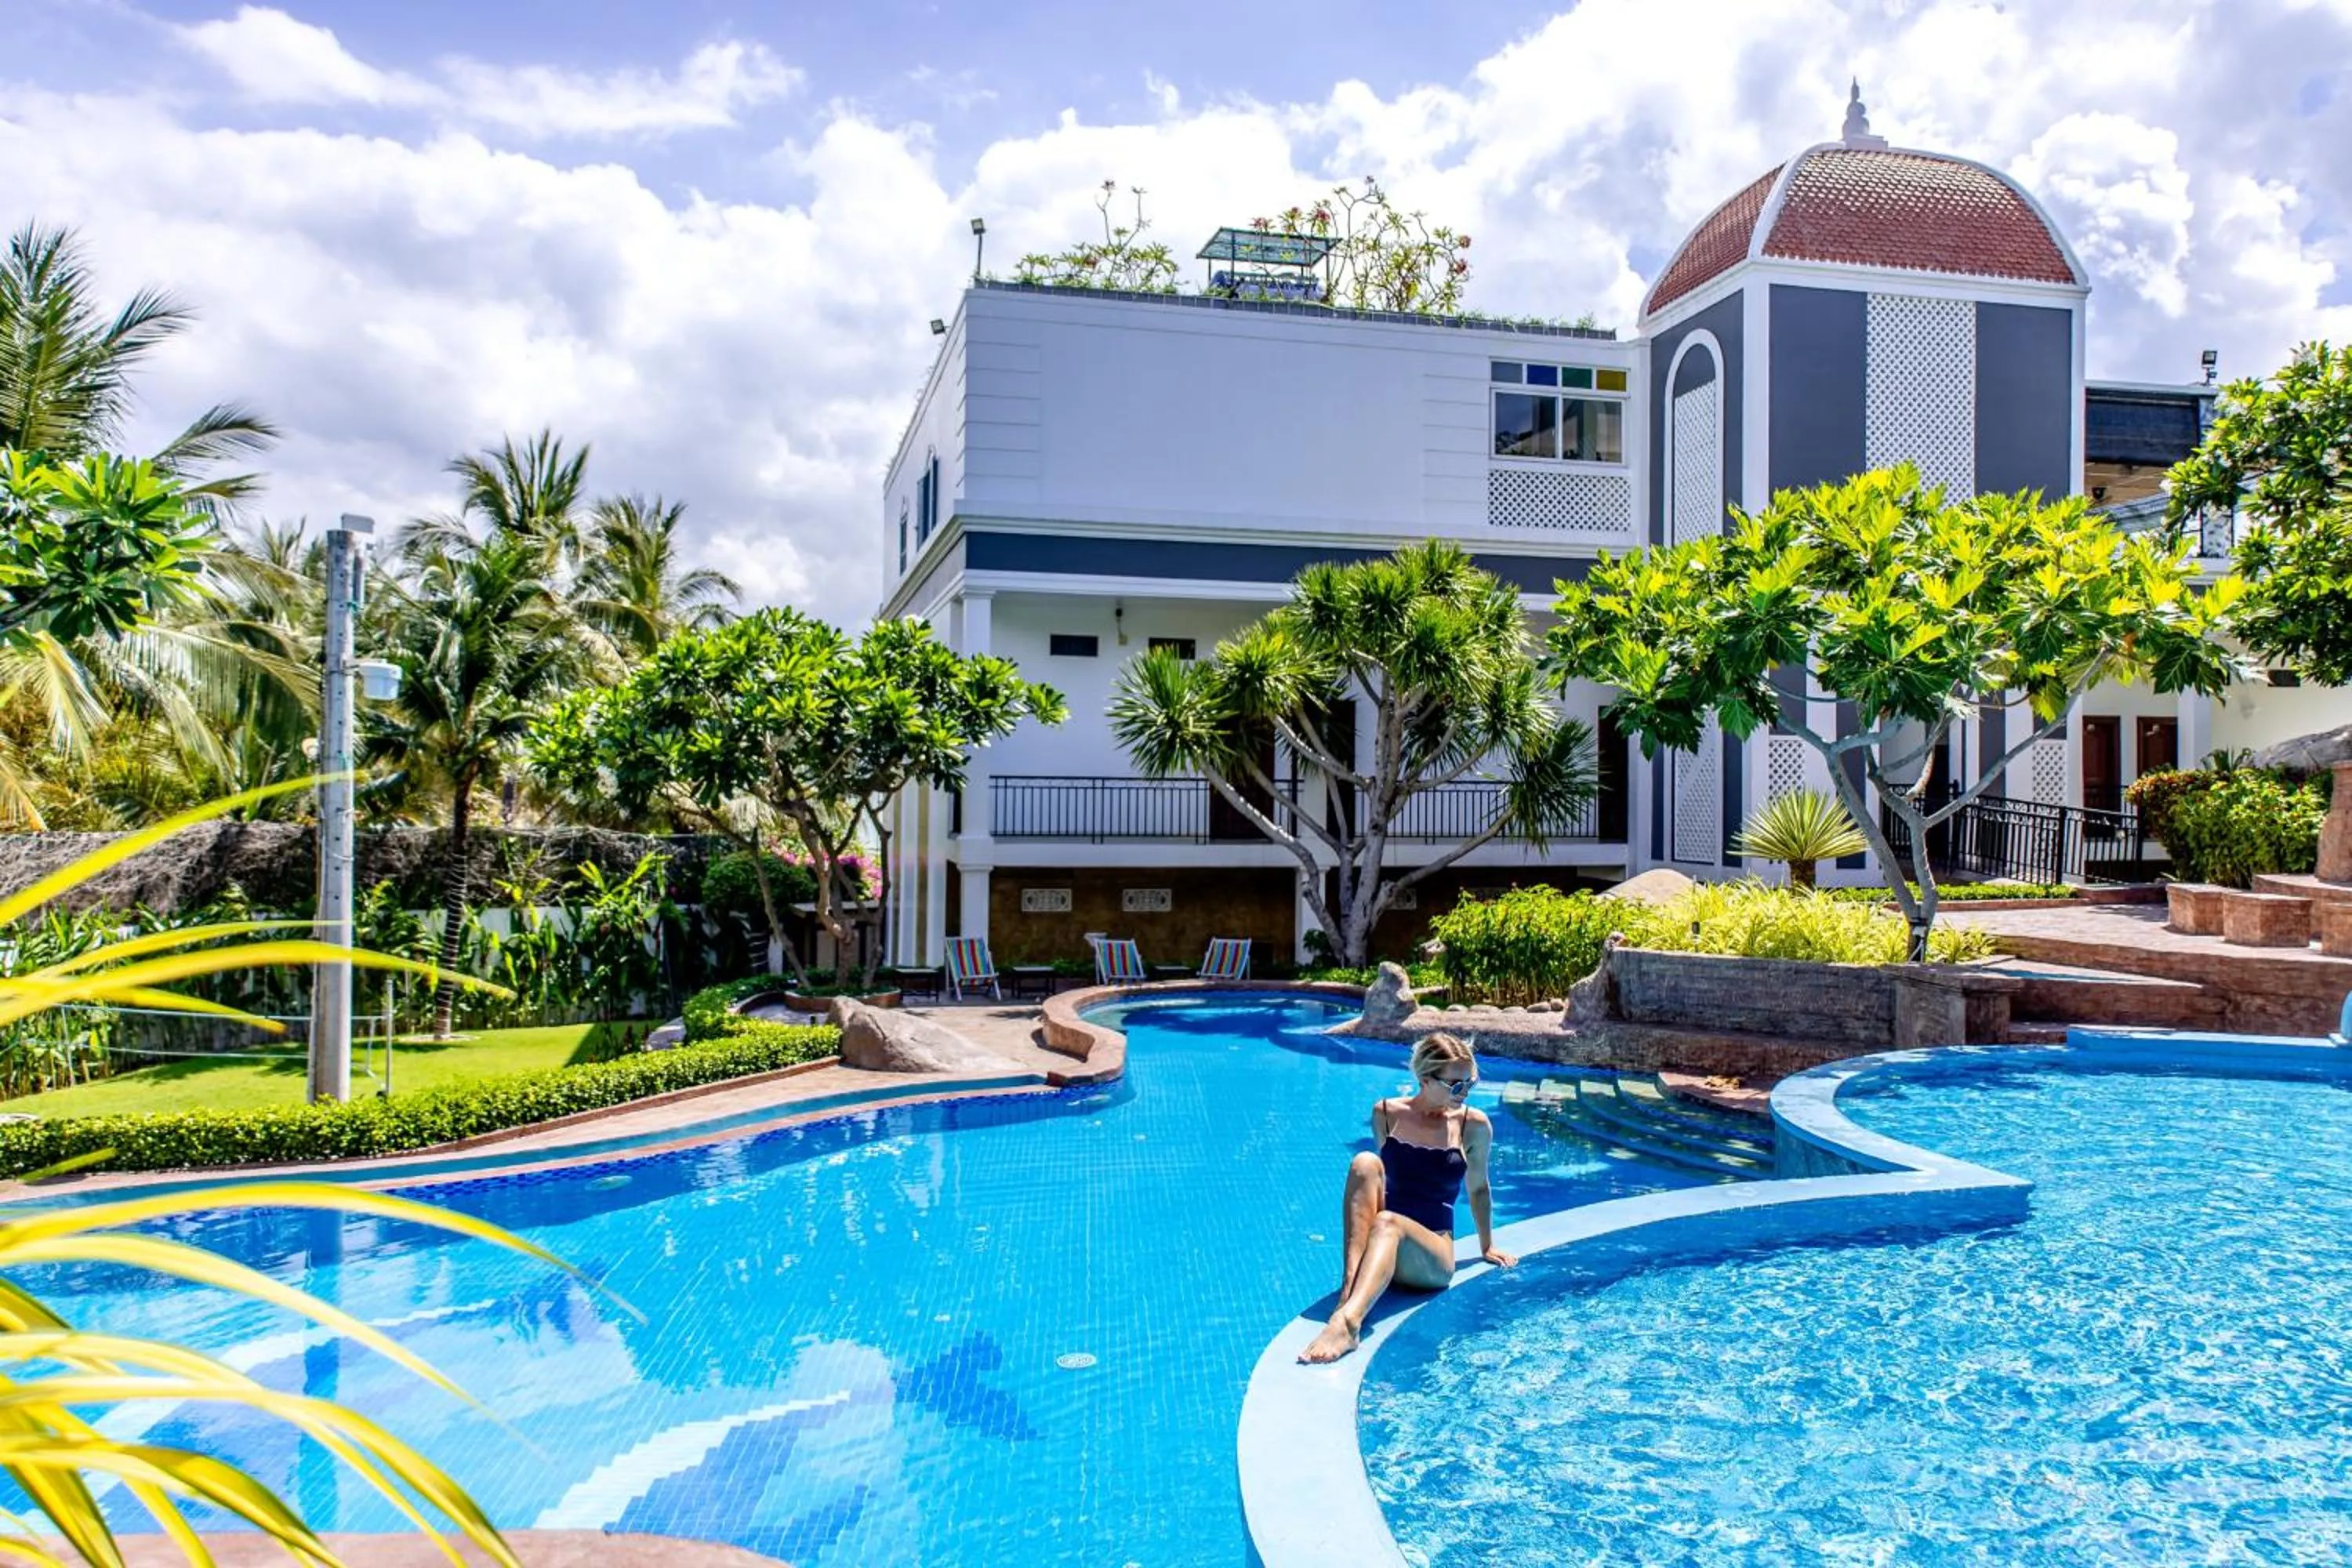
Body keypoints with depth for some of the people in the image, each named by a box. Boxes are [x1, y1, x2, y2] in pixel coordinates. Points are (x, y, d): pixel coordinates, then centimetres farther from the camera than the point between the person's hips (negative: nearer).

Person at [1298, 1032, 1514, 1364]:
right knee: (1365, 1163, -27)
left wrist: (1487, 1247, 24)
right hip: (1382, 1240, 2)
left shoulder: (1474, 1125, 2)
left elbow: (1478, 1188, 15)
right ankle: (1349, 1286, -44)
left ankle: (1348, 1320, -62)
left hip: (1432, 1259, -2)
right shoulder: (1386, 1114, 4)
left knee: (1387, 1223, -36)